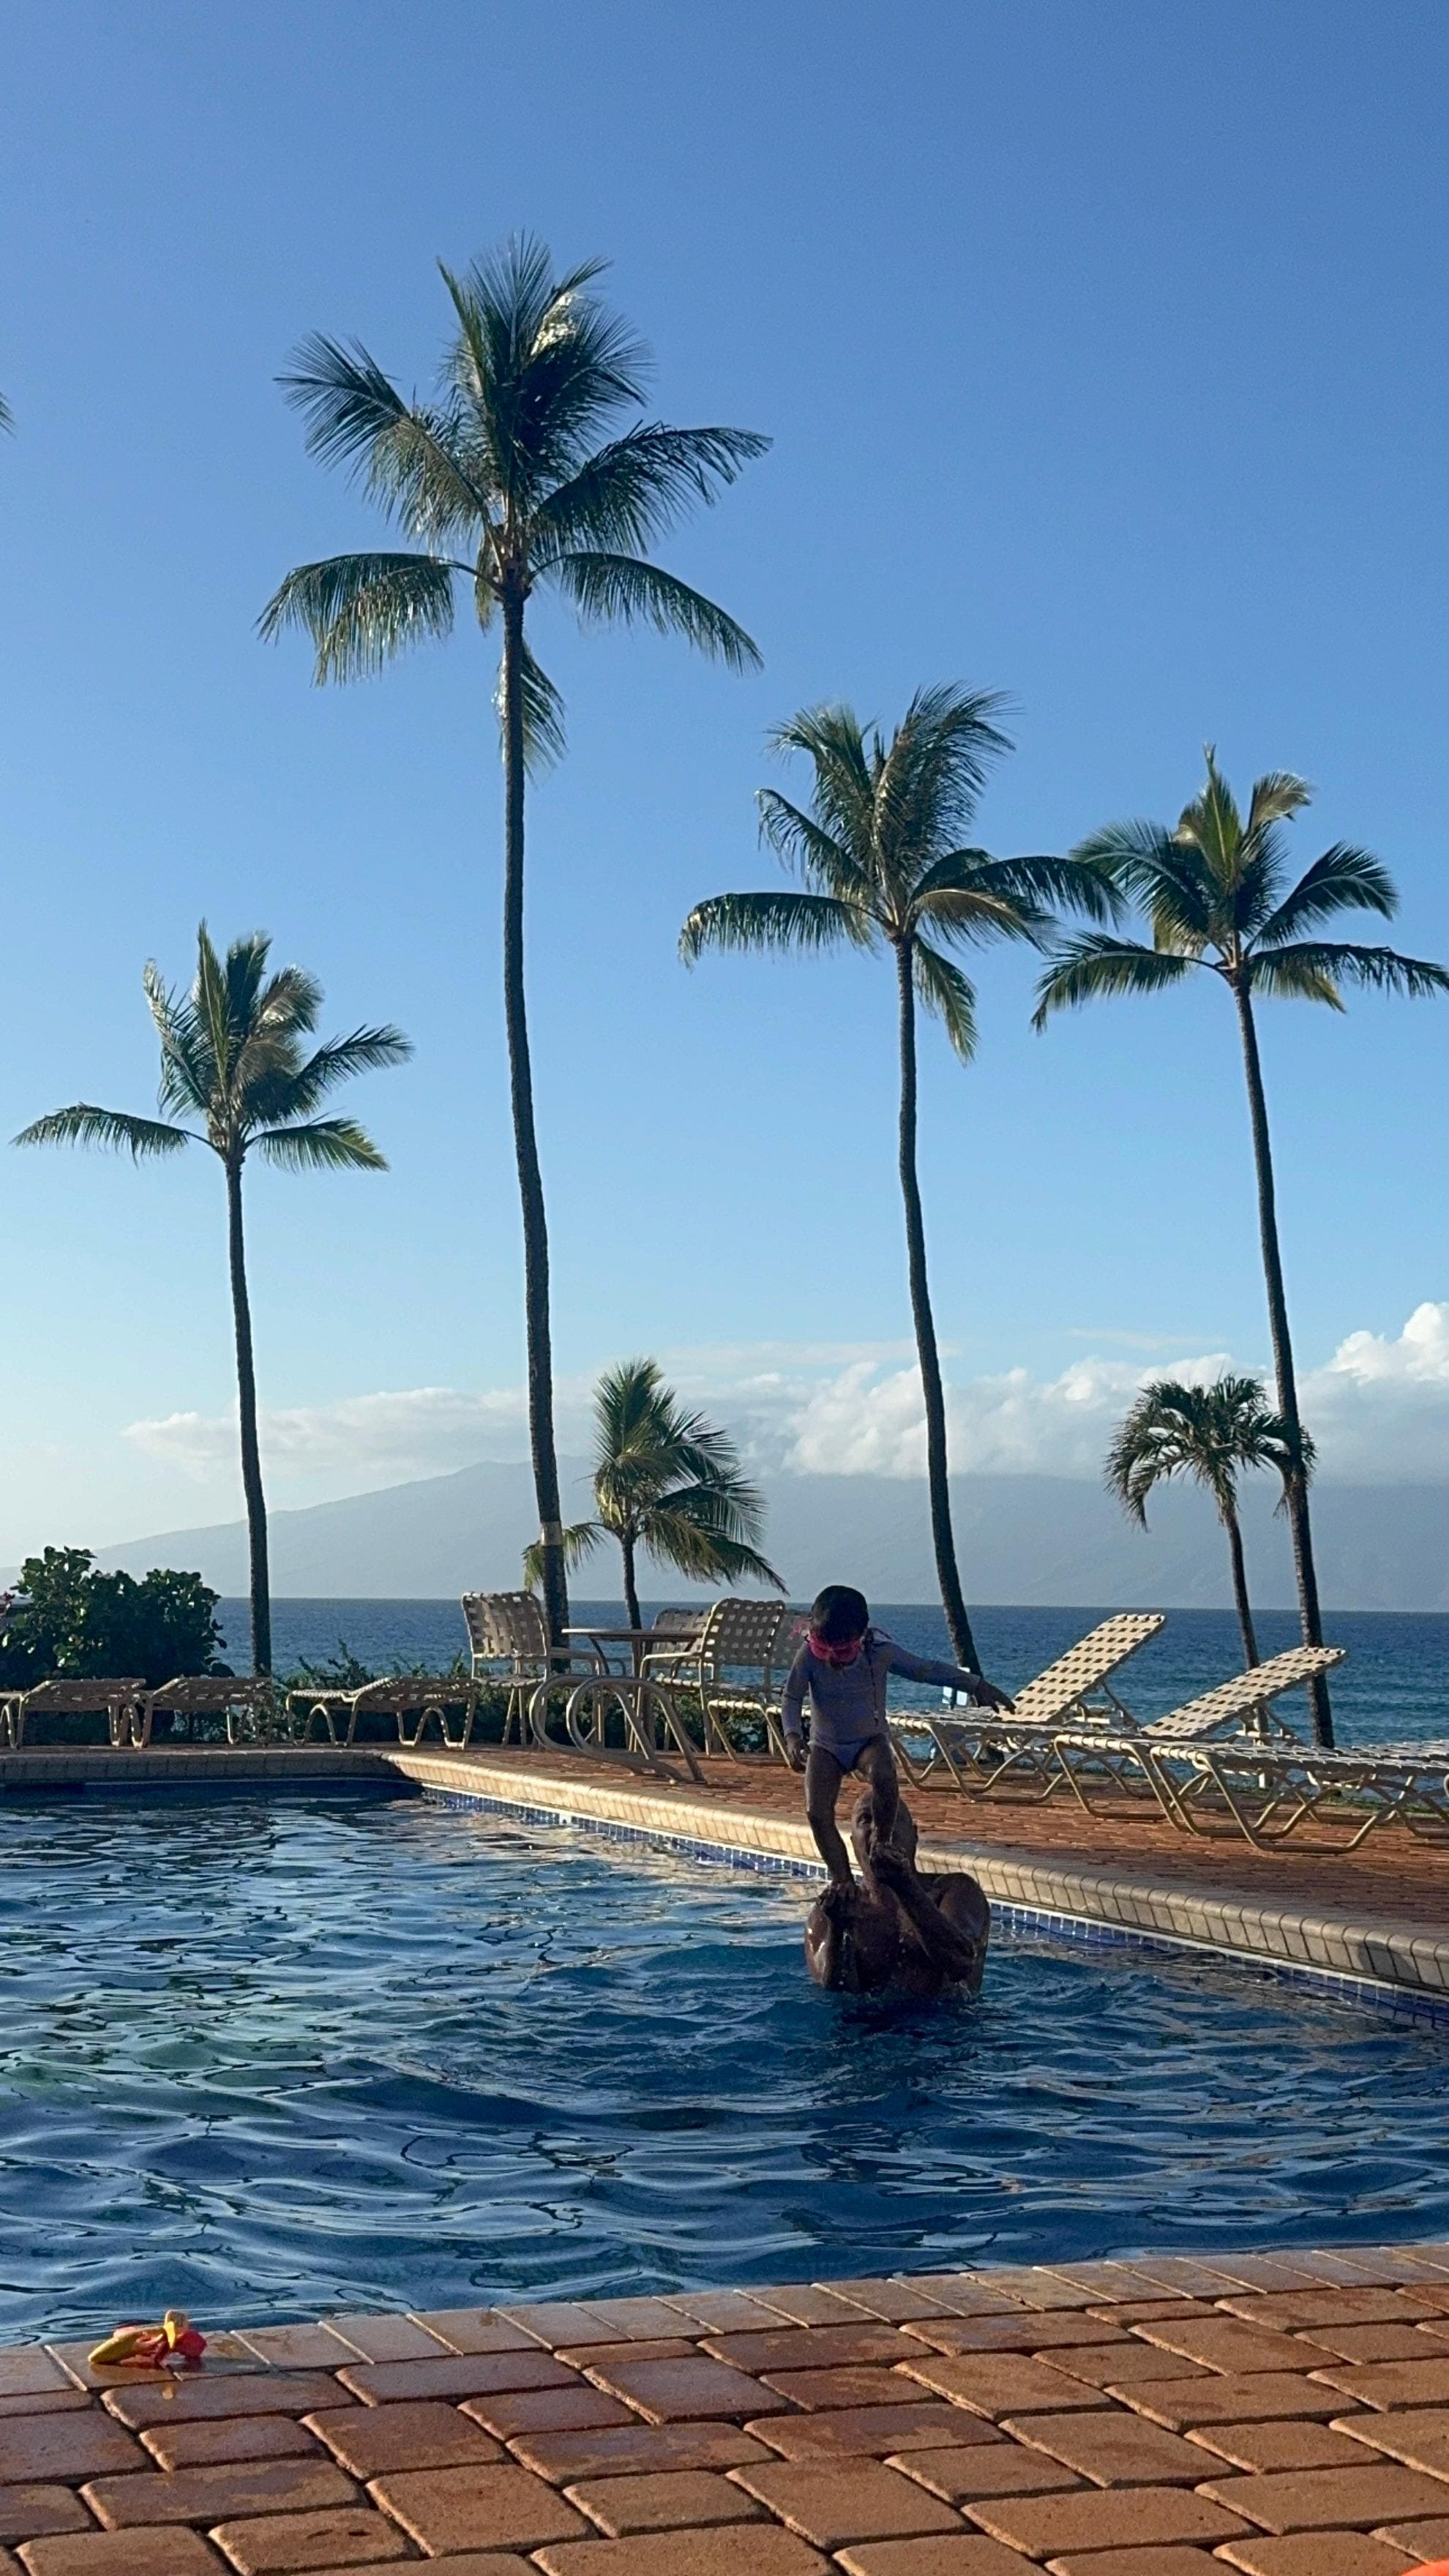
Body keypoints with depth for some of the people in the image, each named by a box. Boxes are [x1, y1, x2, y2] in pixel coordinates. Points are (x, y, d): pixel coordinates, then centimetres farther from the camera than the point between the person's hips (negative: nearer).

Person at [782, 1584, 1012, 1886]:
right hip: (826, 1746, 1)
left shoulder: (880, 1651, -17)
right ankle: (843, 1882, -5)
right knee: (817, 1813, -16)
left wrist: (975, 1685, -2)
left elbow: (925, 1669, -5)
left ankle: (883, 1844, -16)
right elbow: (791, 1697, -14)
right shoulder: (810, 1656, -18)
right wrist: (793, 1735, -33)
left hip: (870, 1739, -1)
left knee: (883, 1775, -35)